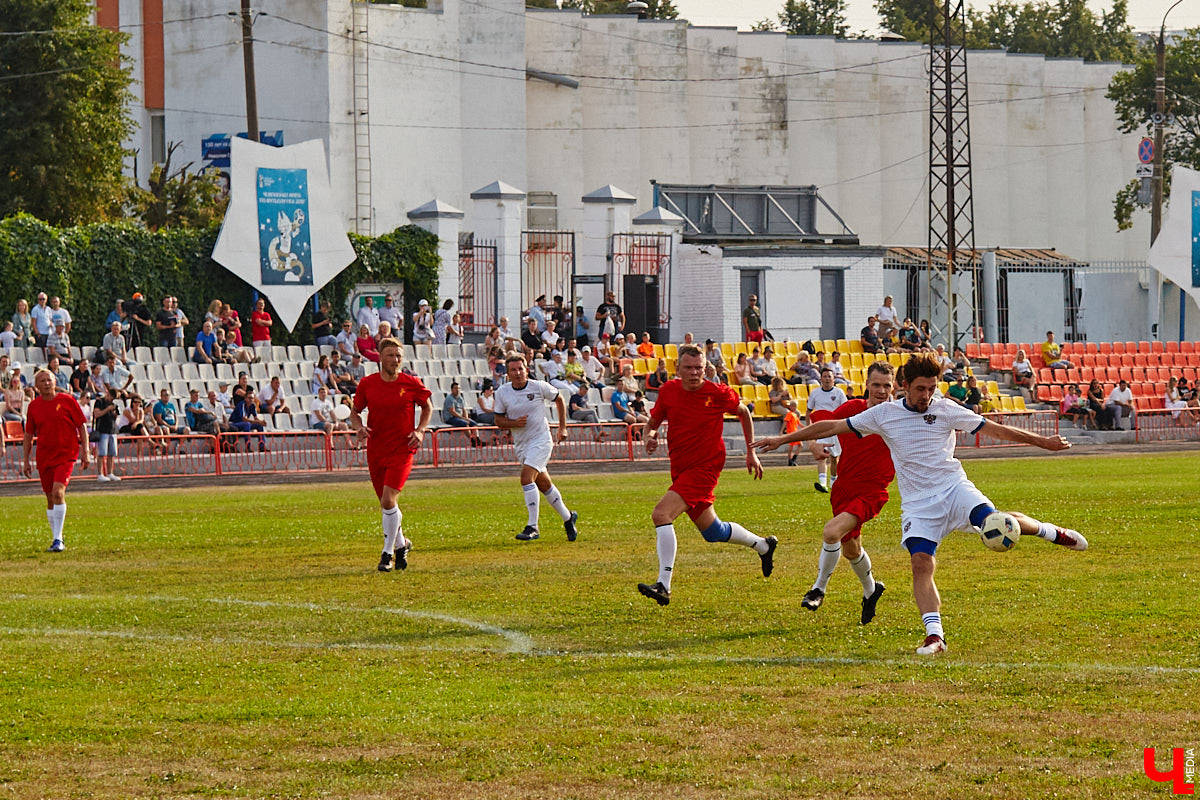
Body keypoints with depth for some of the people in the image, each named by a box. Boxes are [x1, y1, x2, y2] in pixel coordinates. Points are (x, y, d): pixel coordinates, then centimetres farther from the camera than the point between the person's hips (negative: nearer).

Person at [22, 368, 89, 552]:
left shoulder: (67, 400, -3)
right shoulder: (34, 406, 6)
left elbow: (82, 427, 1)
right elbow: (29, 435, 13)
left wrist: (84, 452, -4)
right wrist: (26, 461, 11)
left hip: (66, 454, -4)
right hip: (44, 457, 4)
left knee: (58, 492, -20)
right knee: (51, 499, 9)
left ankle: (58, 539, -18)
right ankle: (57, 540, 21)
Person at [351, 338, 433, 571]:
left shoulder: (411, 384, -4)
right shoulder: (367, 384, 0)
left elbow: (427, 406, 12)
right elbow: (355, 411, 12)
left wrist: (420, 430, -4)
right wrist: (358, 427, -9)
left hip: (402, 450, -3)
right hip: (375, 451, 3)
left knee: (388, 500, -16)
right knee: (386, 503, 12)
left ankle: (388, 553, -3)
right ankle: (401, 543, 37)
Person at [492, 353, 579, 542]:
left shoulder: (540, 387, -9)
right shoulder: (502, 392, -2)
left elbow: (559, 399, 9)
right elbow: (499, 420, 4)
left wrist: (562, 428, 8)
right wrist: (514, 423, -17)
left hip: (541, 440, -5)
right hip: (521, 444, 5)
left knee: (526, 477, -22)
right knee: (543, 484, 13)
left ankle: (532, 527, -20)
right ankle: (568, 517, 34)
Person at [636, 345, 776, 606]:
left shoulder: (718, 393, -12)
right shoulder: (669, 391, -2)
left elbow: (743, 412, 7)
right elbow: (654, 421, 11)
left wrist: (751, 452, 10)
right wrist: (650, 436, -13)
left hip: (705, 466, -6)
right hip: (680, 467, 6)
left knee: (661, 514, -24)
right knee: (712, 531, 19)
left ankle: (663, 586, -24)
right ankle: (764, 545, 45)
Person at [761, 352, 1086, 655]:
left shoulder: (946, 410, 2)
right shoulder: (884, 414, 5)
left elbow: (996, 430, 5)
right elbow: (833, 426, 10)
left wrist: (1043, 442, 3)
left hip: (953, 488, -1)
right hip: (918, 503, 1)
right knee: (921, 562, -20)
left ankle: (1051, 532, 7)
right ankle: (934, 636, -20)